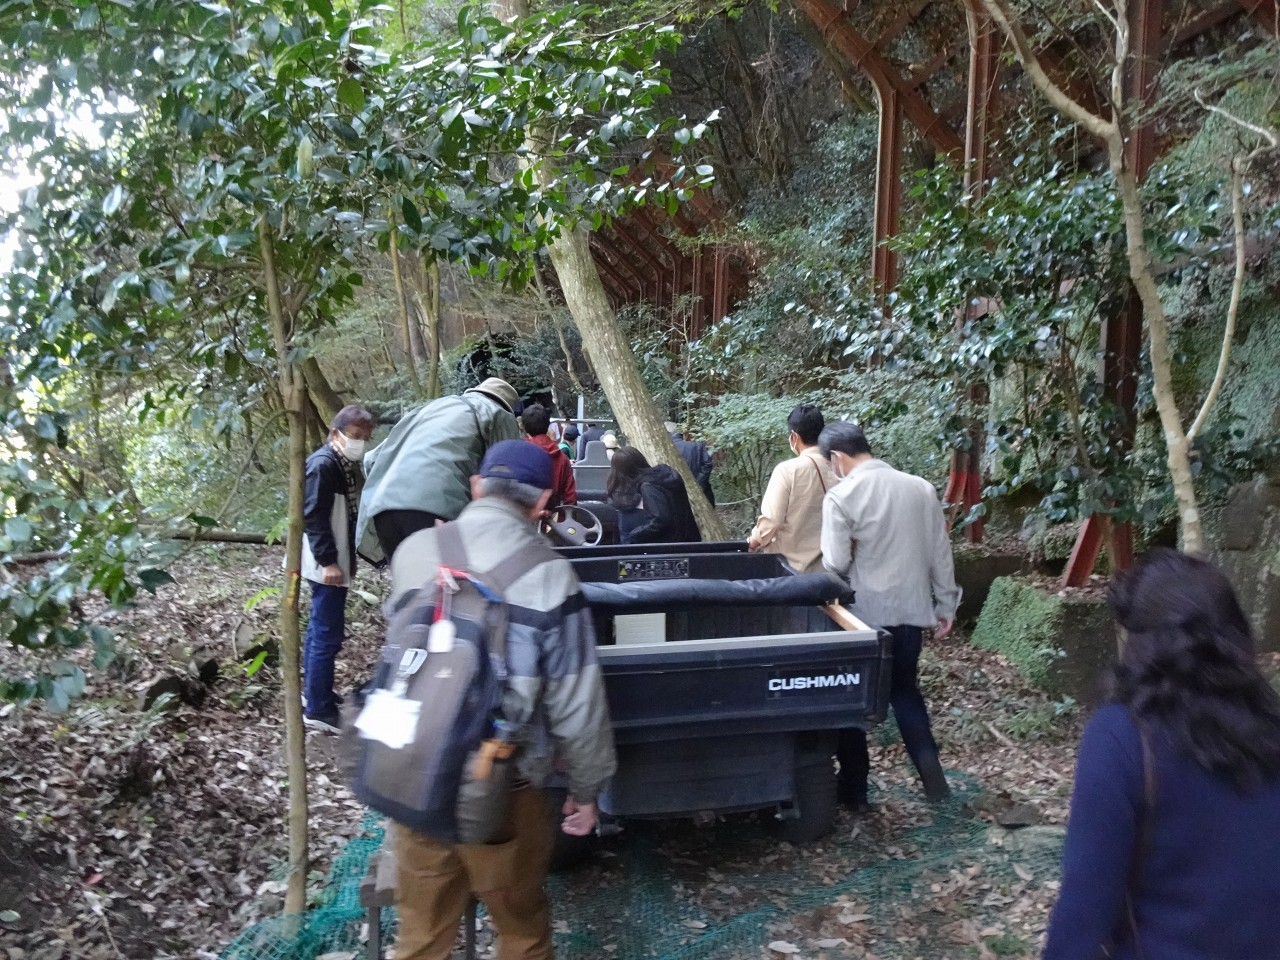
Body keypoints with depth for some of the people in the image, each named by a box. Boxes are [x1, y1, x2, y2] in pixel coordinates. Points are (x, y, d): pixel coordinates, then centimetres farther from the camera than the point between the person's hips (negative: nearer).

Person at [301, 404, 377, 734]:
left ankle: (314, 693, 31)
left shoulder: (345, 465, 13)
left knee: (320, 628, 19)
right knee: (328, 634, -8)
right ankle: (319, 709, -3)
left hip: (334, 560, 11)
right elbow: (314, 517, -21)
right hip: (326, 563, -11)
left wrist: (349, 557, 19)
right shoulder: (323, 464, -16)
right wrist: (328, 561, -24)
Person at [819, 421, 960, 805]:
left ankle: (853, 789, 20)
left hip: (863, 613, -4)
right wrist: (946, 604, 15)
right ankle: (932, 774, 15)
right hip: (910, 610, 5)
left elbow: (835, 564, -17)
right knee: (905, 690, 23)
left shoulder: (841, 496, -14)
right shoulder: (921, 488, 1)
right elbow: (941, 553, 6)